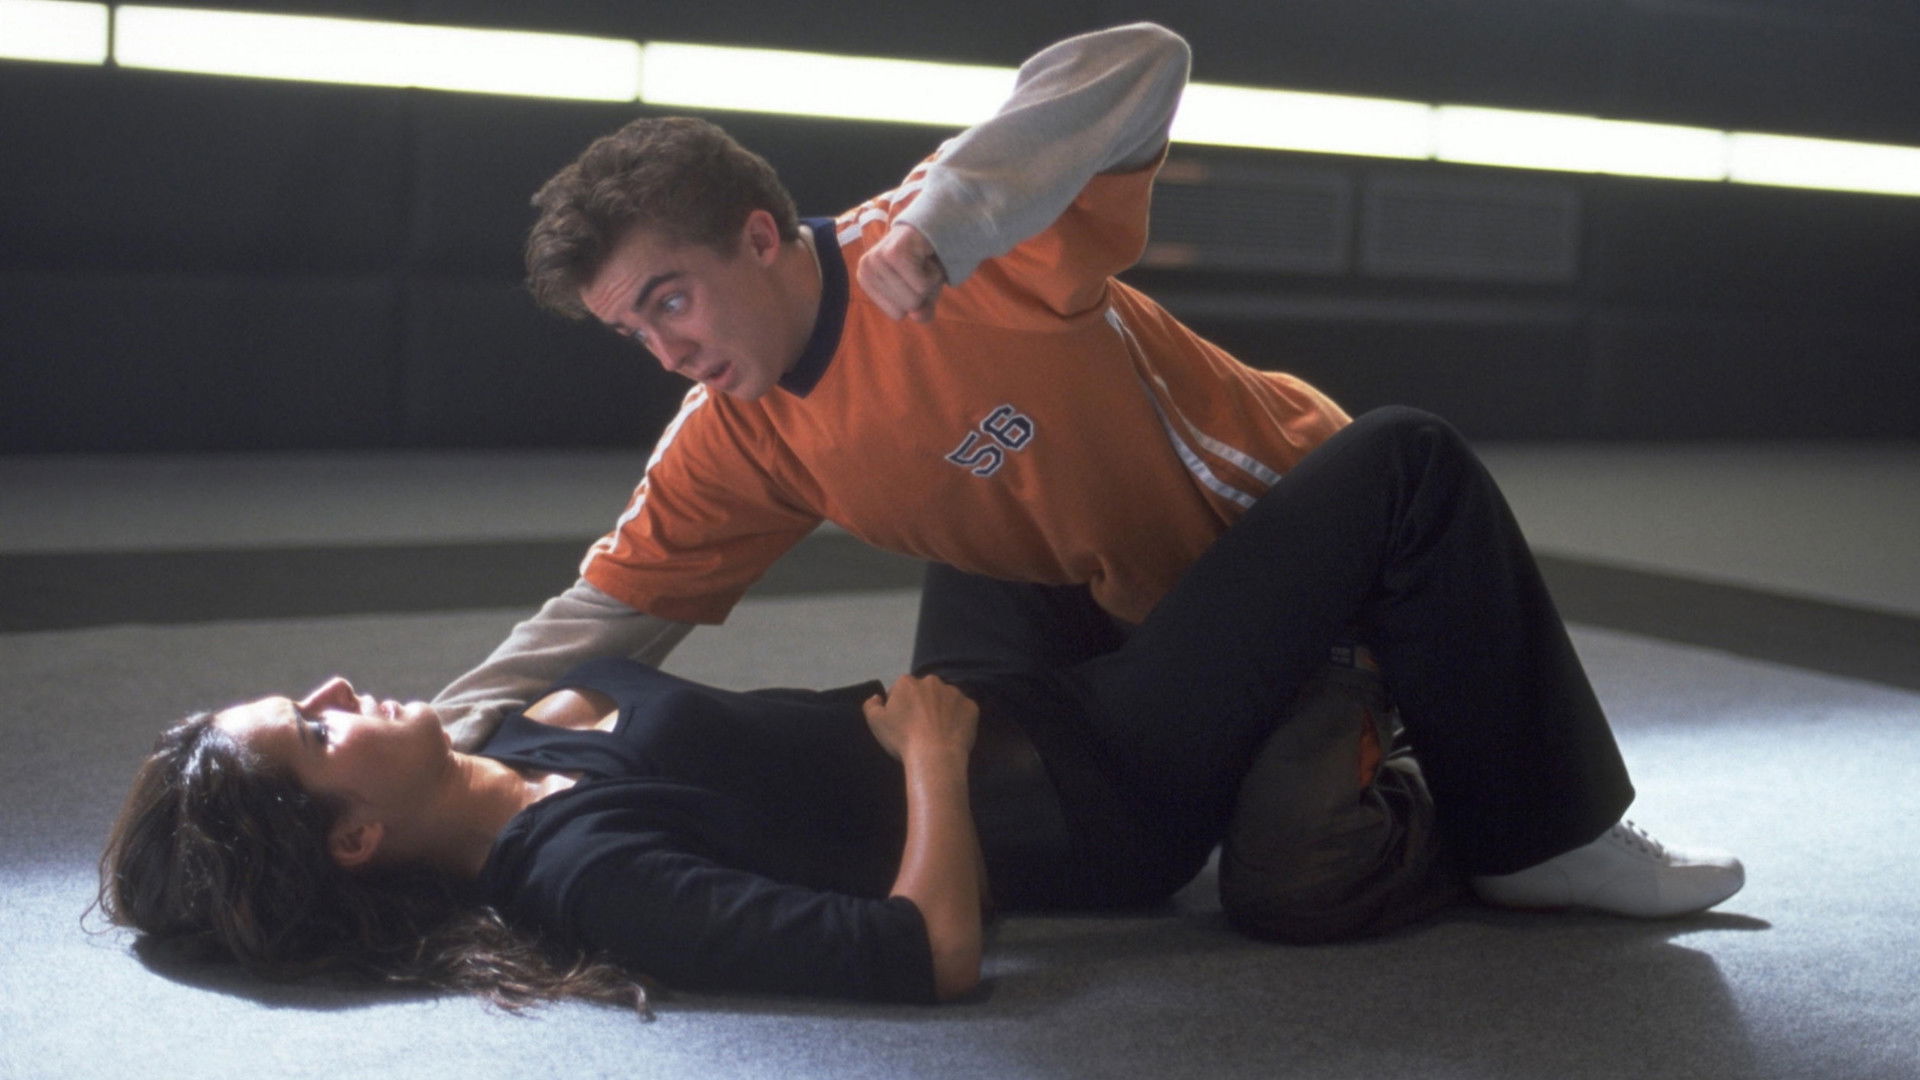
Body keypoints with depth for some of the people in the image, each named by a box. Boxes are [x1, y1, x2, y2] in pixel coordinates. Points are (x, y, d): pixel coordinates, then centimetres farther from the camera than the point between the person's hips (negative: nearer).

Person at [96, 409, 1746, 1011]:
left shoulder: (514, 748, -3)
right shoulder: (590, 876, -30)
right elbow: (933, 952, -35)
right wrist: (936, 752, -23)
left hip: (1005, 716, 9)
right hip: (1110, 794, -9)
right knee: (1410, 467, -10)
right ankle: (1537, 840, 10)